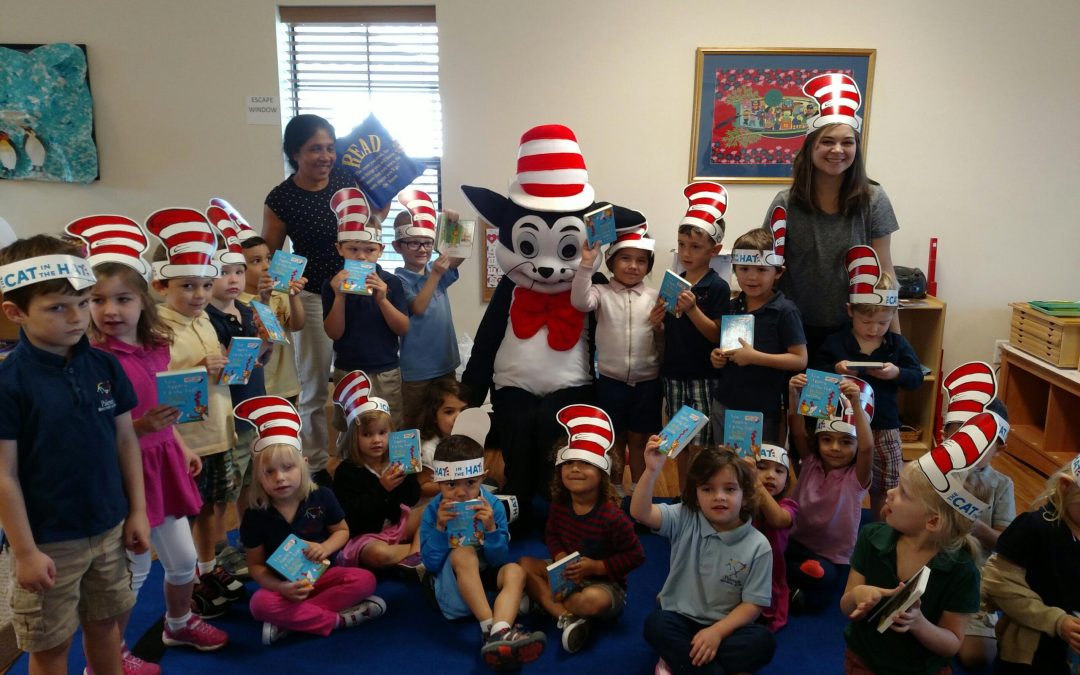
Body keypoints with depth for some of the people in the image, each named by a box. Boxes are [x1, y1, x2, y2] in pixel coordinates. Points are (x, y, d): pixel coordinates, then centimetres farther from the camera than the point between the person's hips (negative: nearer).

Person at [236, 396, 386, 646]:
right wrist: (280, 587, -23)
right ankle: (339, 618, -25)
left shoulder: (322, 497, -7)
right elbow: (255, 565, -4)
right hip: (282, 584, -2)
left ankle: (289, 620, -22)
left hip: (322, 574, 2)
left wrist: (325, 548, -17)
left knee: (364, 580, -24)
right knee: (260, 604, -33)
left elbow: (342, 530, 6)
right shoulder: (255, 515, -9)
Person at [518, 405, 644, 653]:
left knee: (592, 601, -39)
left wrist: (596, 567, -22)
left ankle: (543, 600, -12)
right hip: (568, 575, 7)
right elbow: (551, 535, 12)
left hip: (605, 583, -7)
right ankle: (566, 617, -21)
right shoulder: (559, 505, -6)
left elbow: (636, 556, -17)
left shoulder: (612, 516, -23)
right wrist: (560, 556, -11)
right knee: (525, 564, -8)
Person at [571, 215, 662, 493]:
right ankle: (615, 492, 29)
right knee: (615, 440, 13)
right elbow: (580, 301, -24)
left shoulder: (654, 297, 2)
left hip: (647, 382, 1)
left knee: (639, 441, 14)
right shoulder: (602, 293, -3)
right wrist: (586, 264, -28)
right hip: (611, 381, -1)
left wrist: (660, 325, -18)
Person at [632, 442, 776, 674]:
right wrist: (652, 471, -36)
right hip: (680, 618, 0)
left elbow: (753, 603, -8)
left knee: (763, 642, -27)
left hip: (726, 626, 0)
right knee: (655, 624, -30)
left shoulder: (757, 546, -8)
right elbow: (640, 513, -22)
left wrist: (717, 631, -22)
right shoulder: (685, 520, -6)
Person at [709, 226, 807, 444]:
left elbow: (800, 359, -14)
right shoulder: (731, 307, 6)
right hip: (722, 405, 6)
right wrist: (717, 357, -1)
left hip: (762, 411, -6)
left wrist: (755, 357, -22)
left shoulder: (784, 311, -12)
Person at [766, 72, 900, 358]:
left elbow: (884, 271, -2)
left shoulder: (873, 200, -4)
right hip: (796, 328, 0)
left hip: (854, 329, 0)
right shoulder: (785, 203, -4)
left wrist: (895, 335, -3)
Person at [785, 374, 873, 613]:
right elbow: (797, 432, -14)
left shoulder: (856, 477, -8)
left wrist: (856, 403, -40)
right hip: (797, 543, 3)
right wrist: (794, 395, -31)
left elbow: (867, 447, -28)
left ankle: (790, 591, -6)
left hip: (832, 558, -3)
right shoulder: (811, 464, 2)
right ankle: (791, 585, -3)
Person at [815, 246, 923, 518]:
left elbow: (917, 377, 0)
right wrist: (836, 370, -23)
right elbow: (817, 372, -4)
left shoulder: (898, 345, 1)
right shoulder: (835, 342, -5)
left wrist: (897, 373, -20)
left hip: (884, 427, 2)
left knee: (884, 485, 15)